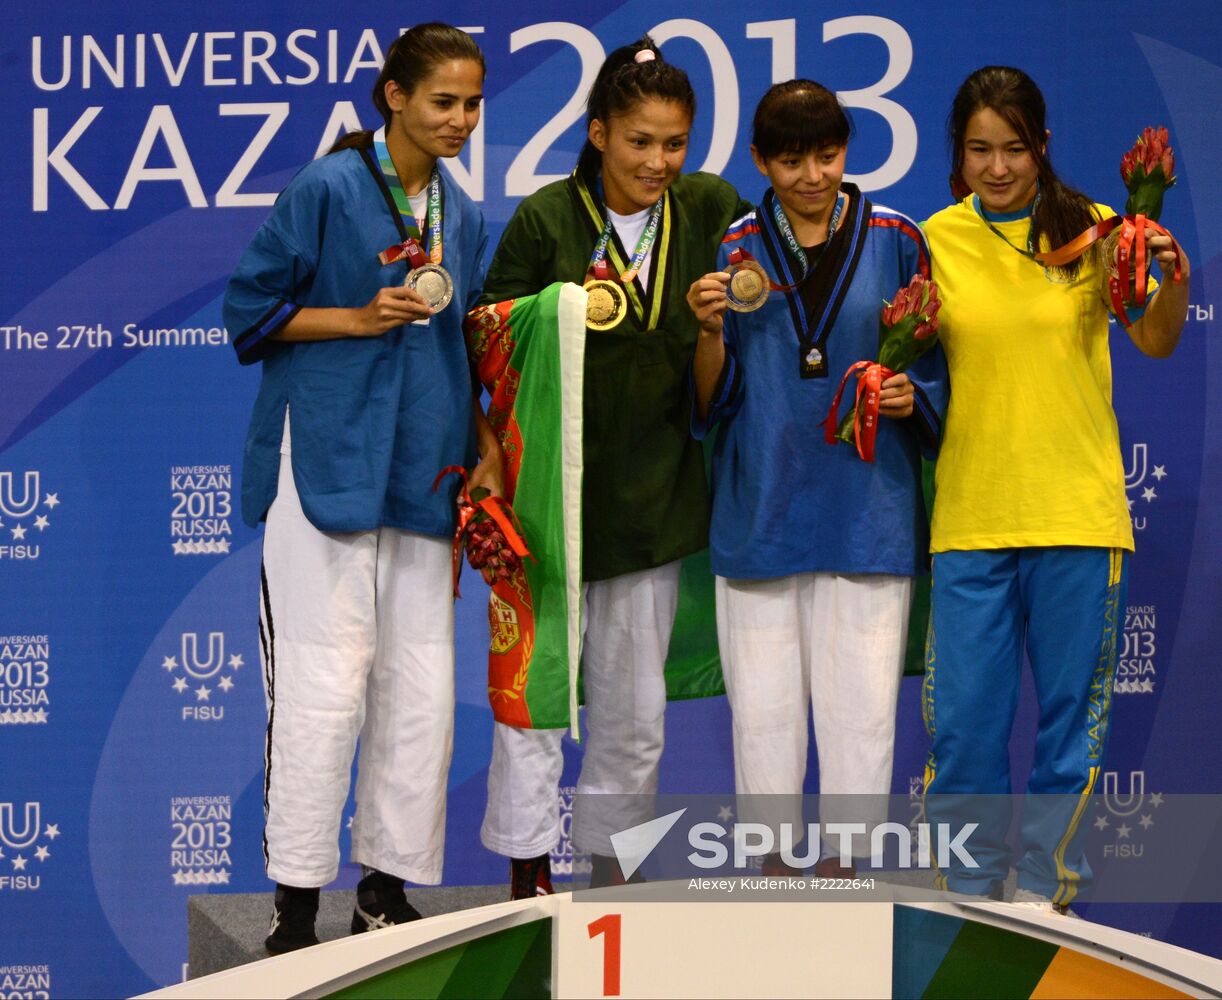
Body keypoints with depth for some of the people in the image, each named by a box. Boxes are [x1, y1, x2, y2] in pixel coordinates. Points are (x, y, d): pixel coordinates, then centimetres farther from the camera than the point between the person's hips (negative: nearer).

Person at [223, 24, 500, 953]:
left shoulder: (463, 216, 13)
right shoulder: (327, 190, -6)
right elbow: (251, 314, -5)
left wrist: (487, 448, 9)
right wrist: (362, 317, -15)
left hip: (422, 473, 6)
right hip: (326, 458, -6)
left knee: (421, 686, 4)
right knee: (326, 682, -8)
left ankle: (388, 888, 13)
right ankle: (296, 902, -3)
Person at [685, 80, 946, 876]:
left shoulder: (896, 241, 3)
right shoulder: (734, 250, 6)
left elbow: (937, 369, 9)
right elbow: (712, 400, 5)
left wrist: (911, 397, -11)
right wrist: (711, 329, -12)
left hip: (867, 508, -1)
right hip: (759, 509, 1)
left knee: (861, 705, -2)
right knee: (762, 705, 5)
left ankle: (845, 864, 7)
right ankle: (776, 861, 15)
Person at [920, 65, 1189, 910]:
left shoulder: (1088, 229, -2)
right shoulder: (935, 241, 3)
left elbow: (1157, 341, -7)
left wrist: (1176, 279, -25)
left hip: (1077, 508, -1)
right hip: (970, 514, 1)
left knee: (1071, 709, 6)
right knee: (964, 716, 3)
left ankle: (1046, 890, 18)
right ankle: (969, 897, 17)